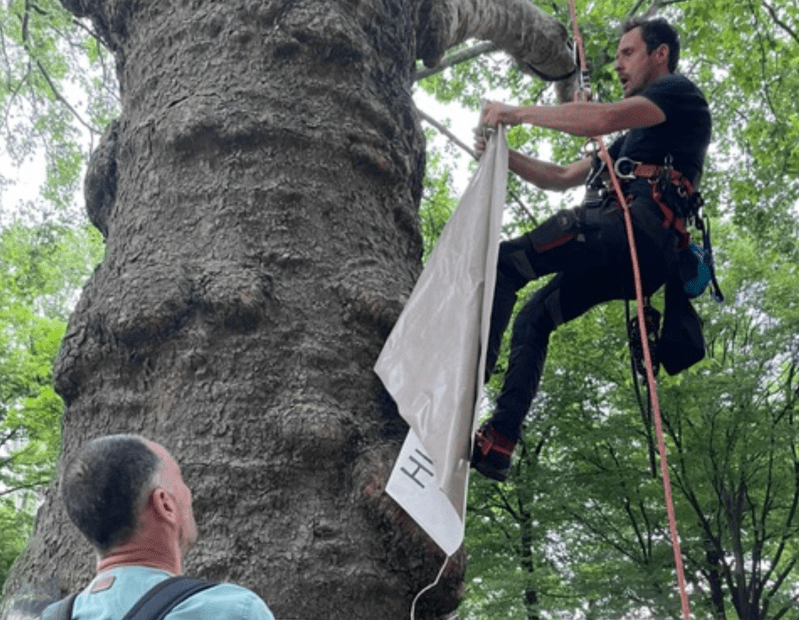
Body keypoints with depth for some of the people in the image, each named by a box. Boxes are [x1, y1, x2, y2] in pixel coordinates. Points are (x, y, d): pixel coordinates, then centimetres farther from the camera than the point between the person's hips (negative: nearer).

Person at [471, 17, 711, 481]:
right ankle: (499, 444, 0)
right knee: (532, 319, 8)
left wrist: (519, 112, -6)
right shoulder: (633, 138, 35)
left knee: (501, 264, -16)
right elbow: (563, 177, 33)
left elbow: (604, 118, -12)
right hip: (619, 255, 9)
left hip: (638, 230, -9)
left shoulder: (680, 92, 8)